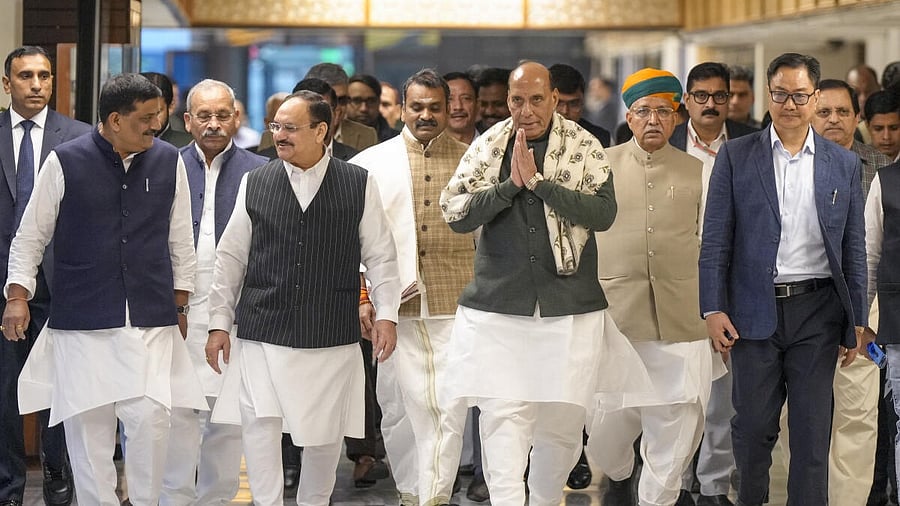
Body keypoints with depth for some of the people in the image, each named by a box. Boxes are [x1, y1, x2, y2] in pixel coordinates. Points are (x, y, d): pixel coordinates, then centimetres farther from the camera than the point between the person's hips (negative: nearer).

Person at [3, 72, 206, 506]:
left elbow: (180, 243, 14)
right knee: (87, 425, 1)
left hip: (152, 323, 1)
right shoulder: (64, 162, -2)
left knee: (151, 417, -10)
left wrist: (180, 307, 16)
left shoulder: (168, 162, 5)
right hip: (81, 325, -1)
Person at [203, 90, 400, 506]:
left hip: (332, 336, 0)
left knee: (325, 433, 7)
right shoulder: (254, 184, 5)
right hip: (262, 332, 0)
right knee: (258, 424, -8)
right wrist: (219, 322, 8)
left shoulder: (359, 185, 2)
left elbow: (379, 255, 7)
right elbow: (230, 257, 9)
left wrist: (385, 313, 0)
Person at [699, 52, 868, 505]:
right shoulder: (735, 156, 3)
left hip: (818, 311, 1)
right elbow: (715, 241, 1)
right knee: (753, 424, 6)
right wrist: (713, 309, -7)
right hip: (755, 310, -1)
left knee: (812, 428, 4)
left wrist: (855, 321, 5)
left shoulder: (844, 164, 7)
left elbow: (854, 248, 9)